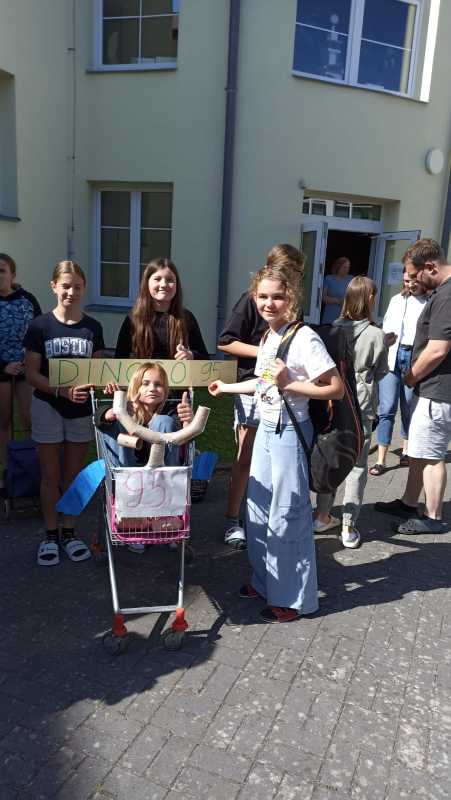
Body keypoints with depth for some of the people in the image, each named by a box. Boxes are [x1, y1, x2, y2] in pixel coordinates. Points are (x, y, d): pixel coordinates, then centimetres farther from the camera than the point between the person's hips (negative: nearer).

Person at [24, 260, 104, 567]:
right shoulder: (40, 325, -7)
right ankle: (51, 535, 22)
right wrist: (63, 390, -22)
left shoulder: (92, 327, 0)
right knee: (50, 475, 8)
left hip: (81, 409, 2)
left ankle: (69, 532, 26)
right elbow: (32, 374, -8)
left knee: (74, 475, 11)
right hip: (48, 408, -2)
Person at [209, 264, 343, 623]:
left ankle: (293, 597, 18)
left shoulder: (304, 338, -18)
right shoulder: (267, 337, 7)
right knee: (258, 509, 16)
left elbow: (336, 389, -18)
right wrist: (226, 387, 27)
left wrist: (289, 384, -23)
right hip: (266, 428, 8)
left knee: (287, 515, 1)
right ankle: (264, 579, 35)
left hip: (289, 432, -8)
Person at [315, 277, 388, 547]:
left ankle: (323, 516, 27)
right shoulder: (377, 335, -10)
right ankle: (349, 528, 11)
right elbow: (380, 372, 2)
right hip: (360, 405, -4)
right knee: (357, 465, 6)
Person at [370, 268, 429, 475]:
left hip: (415, 357, -2)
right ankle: (381, 460, 0)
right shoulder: (397, 300, 12)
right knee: (386, 408, -3)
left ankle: (406, 451, 29)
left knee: (409, 408, 10)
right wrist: (384, 339, -2)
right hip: (392, 355, 2)